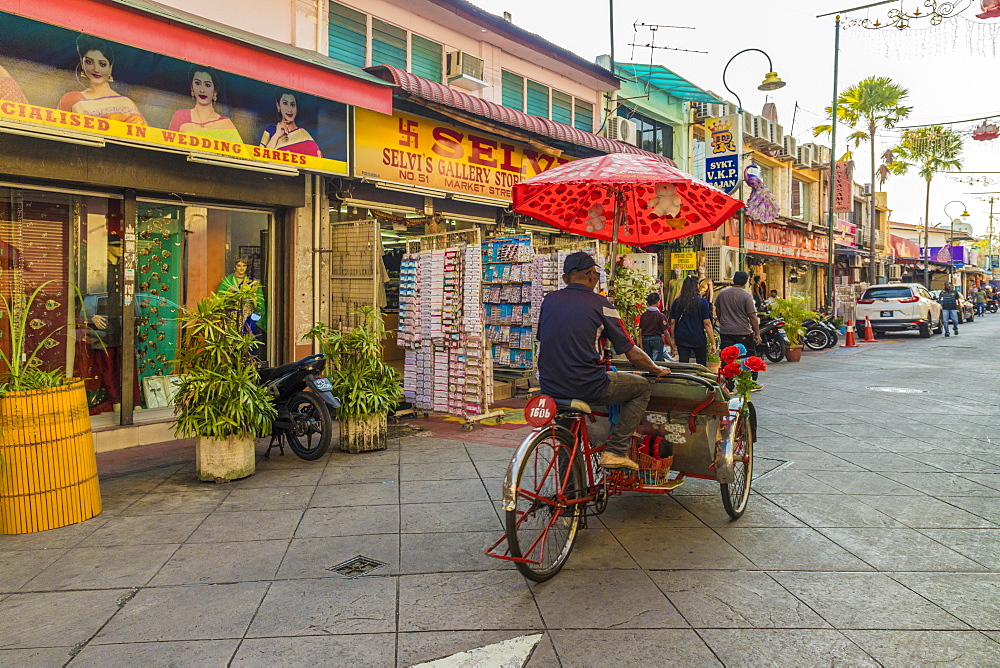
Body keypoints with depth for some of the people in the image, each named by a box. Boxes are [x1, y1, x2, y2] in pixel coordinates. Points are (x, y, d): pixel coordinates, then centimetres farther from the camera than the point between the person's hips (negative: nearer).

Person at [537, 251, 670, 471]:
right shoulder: (600, 304, -4)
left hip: (549, 386, 6)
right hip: (586, 386, -5)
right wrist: (658, 370, 19)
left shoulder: (549, 300, 8)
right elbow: (634, 355, -1)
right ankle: (616, 450, 7)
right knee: (642, 387, 16)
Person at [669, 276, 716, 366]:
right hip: (698, 339, -2)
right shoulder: (702, 302, -8)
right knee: (702, 366, 13)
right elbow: (707, 323, -9)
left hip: (681, 339, 2)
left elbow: (672, 322, 4)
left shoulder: (677, 302, 1)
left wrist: (673, 339, 15)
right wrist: (713, 343, -4)